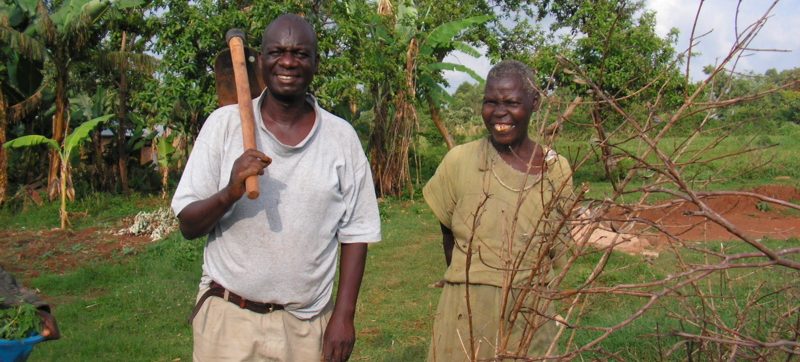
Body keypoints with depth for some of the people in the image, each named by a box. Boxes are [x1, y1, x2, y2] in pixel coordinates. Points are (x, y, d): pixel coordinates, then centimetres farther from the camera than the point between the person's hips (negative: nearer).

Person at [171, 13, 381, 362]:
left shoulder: (342, 137, -2)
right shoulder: (223, 123, -4)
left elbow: (355, 232, 2)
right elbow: (188, 226, -4)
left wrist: (344, 315, -4)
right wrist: (228, 195, -23)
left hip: (308, 325, 1)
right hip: (228, 319, -1)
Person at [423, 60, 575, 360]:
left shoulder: (556, 170, -2)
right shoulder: (459, 161, -6)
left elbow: (557, 249, 8)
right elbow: (449, 234, 6)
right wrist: (469, 283, 9)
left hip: (531, 314, 1)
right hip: (467, 311, -1)